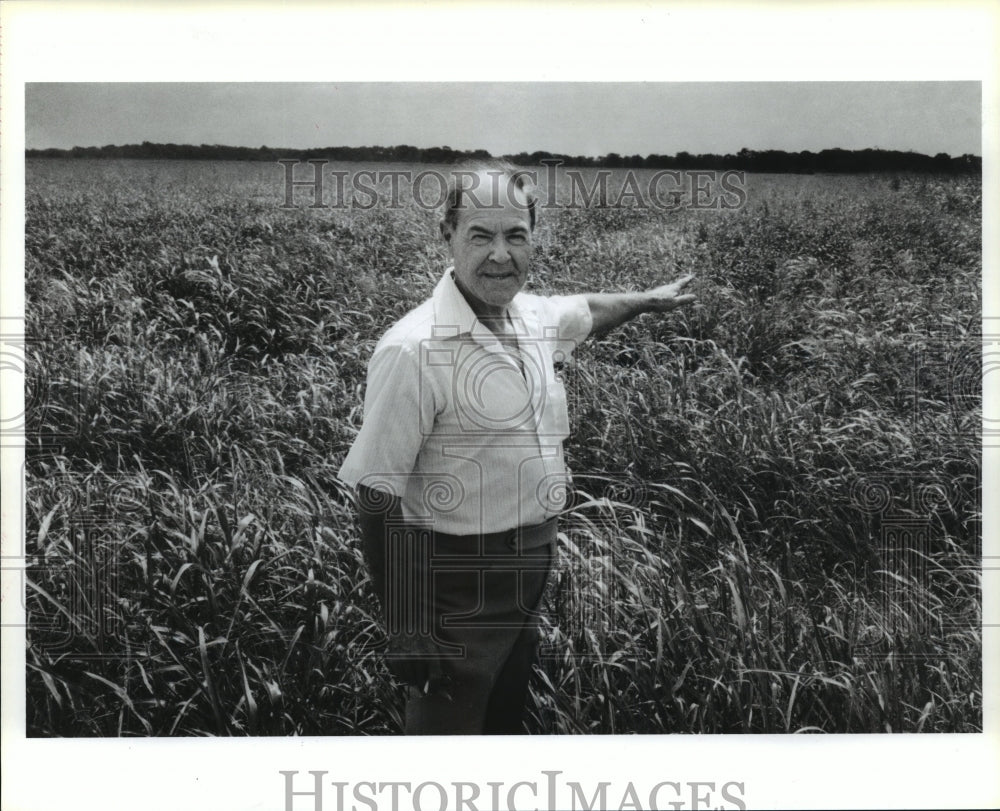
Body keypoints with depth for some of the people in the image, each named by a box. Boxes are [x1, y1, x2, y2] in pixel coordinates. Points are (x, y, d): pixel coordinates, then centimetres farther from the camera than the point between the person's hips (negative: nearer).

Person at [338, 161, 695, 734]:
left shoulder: (532, 317, -1)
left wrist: (648, 299, 39)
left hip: (531, 569, 8)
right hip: (459, 582, -7)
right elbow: (378, 497, -22)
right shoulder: (415, 350, -24)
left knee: (507, 718, 25)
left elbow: (587, 311, 24)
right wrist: (407, 631, -21)